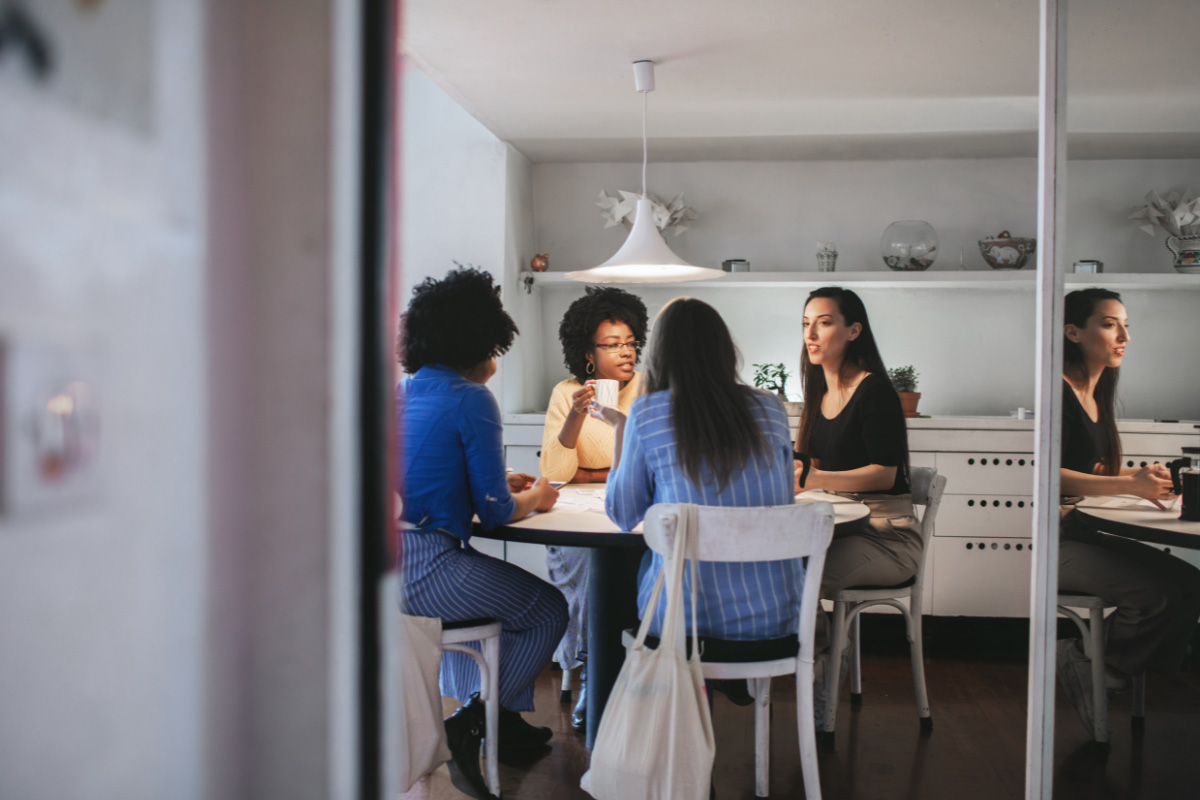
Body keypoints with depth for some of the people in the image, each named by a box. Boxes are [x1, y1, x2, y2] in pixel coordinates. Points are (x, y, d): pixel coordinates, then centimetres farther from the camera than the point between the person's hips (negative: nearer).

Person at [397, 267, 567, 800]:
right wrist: (534, 499, 12)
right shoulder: (472, 401, -10)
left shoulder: (399, 392, 14)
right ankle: (469, 727, 9)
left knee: (485, 583, 35)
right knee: (549, 609, 10)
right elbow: (493, 513, -9)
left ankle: (498, 717, 37)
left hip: (380, 562, 9)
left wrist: (504, 487, 24)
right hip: (424, 571, -9)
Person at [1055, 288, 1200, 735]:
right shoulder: (1058, 391, -12)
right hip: (1053, 541, -9)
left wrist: (1143, 477, 3)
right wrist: (1129, 486, -26)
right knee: (1156, 592, -22)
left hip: (1084, 535, 9)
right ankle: (1093, 668, 1)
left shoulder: (1096, 396, 17)